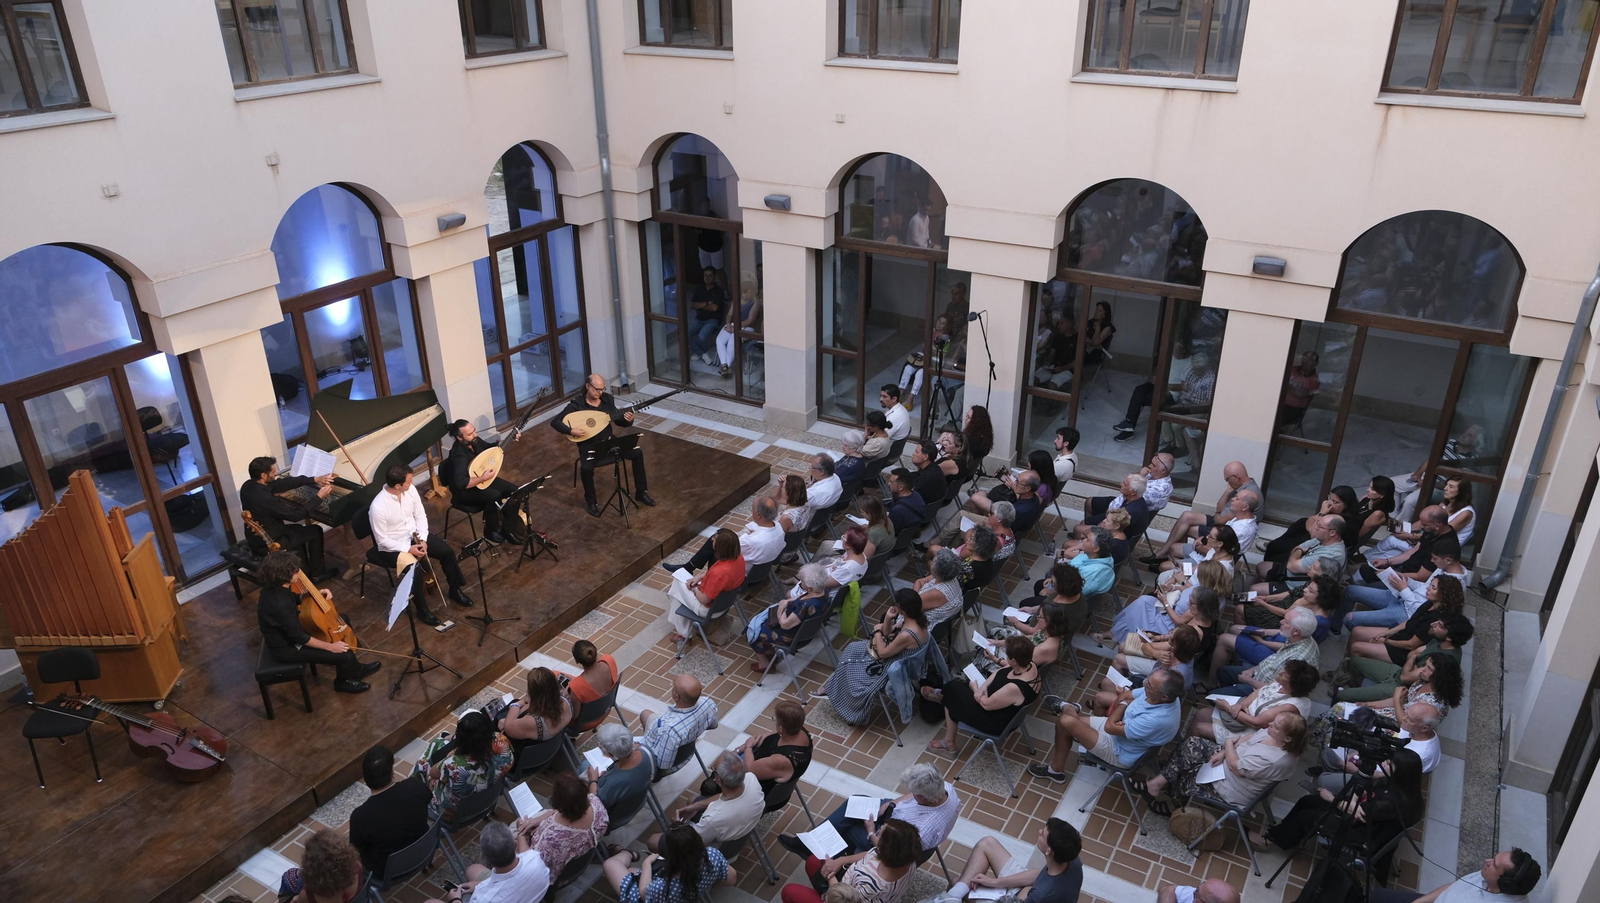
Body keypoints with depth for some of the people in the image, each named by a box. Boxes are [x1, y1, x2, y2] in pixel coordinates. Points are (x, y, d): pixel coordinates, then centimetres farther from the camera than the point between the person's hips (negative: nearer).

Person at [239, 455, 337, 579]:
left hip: (256, 539, 8)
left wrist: (314, 480, -4)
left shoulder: (248, 486, -6)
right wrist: (319, 497, -15)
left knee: (298, 529, 30)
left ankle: (305, 568, 42)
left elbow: (283, 483, -1)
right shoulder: (265, 498, -33)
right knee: (315, 530, 7)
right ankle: (318, 572, 22)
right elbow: (295, 515, -23)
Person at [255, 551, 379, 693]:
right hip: (286, 648, -9)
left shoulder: (275, 587, -12)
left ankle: (356, 670, 32)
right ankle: (344, 681, 24)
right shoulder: (279, 605, -38)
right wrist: (330, 647, -18)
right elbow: (299, 637, -27)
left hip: (288, 632, 10)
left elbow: (295, 599, 12)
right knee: (345, 656, -11)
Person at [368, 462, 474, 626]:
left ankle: (455, 591, 14)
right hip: (392, 547, -6)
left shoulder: (410, 490, -12)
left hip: (414, 536, 6)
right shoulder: (378, 507, -30)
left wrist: (423, 539, -12)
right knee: (415, 569, -28)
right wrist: (408, 549, -25)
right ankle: (422, 609, -4)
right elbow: (382, 540, -22)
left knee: (447, 551, -8)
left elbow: (420, 515, 1)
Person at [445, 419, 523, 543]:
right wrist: (482, 478, -34)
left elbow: (489, 447, 14)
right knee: (494, 496, -32)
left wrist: (510, 440, 2)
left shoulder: (474, 440, -8)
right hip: (465, 491, -8)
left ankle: (509, 527, 8)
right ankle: (491, 531, -7)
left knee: (514, 490, -5)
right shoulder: (459, 455, -32)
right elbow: (460, 483, -40)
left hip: (482, 479, 9)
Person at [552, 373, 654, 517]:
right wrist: (571, 430, -30)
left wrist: (628, 420, -15)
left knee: (637, 453, -12)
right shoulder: (576, 404, -14)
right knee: (586, 468, -34)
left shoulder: (608, 399, -1)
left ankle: (641, 492, 3)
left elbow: (617, 420, 8)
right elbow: (554, 422, -14)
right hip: (588, 444, -4)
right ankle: (591, 502, -7)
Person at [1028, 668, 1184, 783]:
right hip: (1122, 726, 7)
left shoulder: (1157, 720, -37)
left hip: (1119, 751, -7)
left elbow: (1110, 727, -26)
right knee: (1063, 720, 2)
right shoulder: (1158, 692, -14)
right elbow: (1125, 695, 3)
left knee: (1067, 721, -14)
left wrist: (1123, 704, -11)